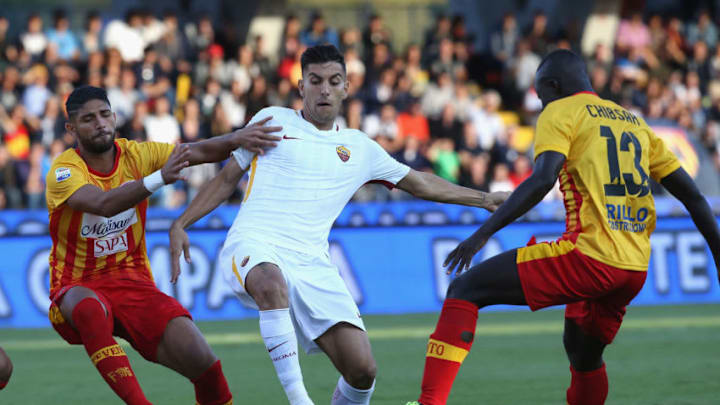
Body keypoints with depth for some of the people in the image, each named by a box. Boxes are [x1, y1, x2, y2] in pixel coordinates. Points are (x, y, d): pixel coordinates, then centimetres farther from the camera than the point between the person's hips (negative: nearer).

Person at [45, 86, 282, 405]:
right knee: (91, 308, -41)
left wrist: (236, 139, -28)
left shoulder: (135, 155, 1)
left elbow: (198, 152, -8)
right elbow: (104, 204, -33)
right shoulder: (64, 171, -14)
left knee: (201, 361, -18)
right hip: (80, 288, -3)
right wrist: (160, 178, -46)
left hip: (133, 282, 3)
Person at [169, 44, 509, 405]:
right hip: (253, 245, -3)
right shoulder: (272, 121, 12)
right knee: (272, 283, -43)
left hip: (310, 264, 3)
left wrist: (485, 199, 27)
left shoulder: (360, 148, 19)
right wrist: (181, 224, 9)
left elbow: (420, 184, 29)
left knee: (362, 368, -13)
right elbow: (228, 178, 18)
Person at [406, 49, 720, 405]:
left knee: (464, 291, -3)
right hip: (635, 269, 7)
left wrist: (483, 234, -16)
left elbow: (543, 179, -14)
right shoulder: (635, 123, 24)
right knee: (583, 352, 30)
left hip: (587, 255, -7)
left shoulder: (559, 112, 4)